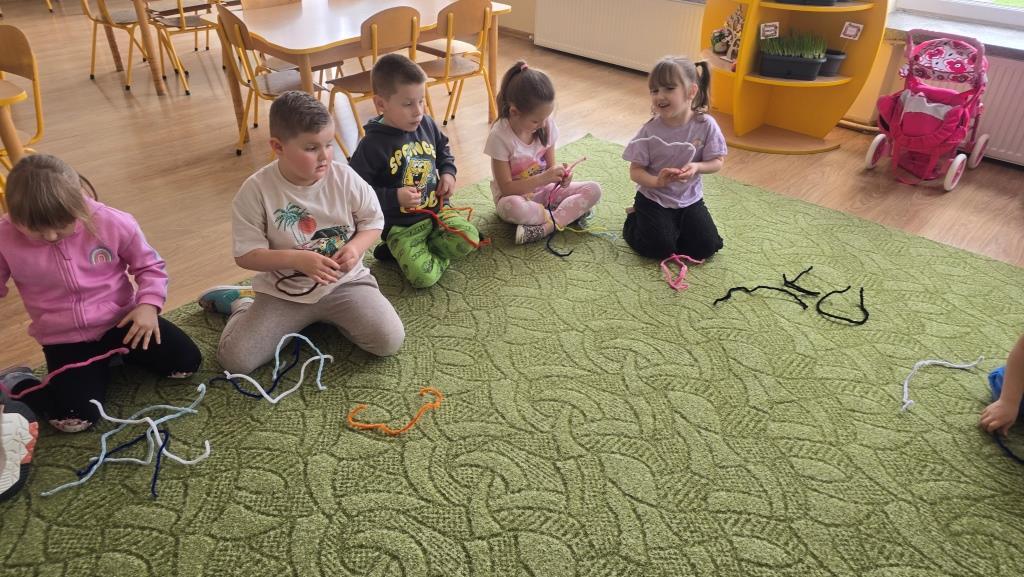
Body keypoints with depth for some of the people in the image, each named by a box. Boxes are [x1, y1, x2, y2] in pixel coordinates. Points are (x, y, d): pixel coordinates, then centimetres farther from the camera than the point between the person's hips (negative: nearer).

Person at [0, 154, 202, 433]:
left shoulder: (114, 223, -17)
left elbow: (149, 265, -1)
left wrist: (149, 304, -17)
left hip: (121, 319, 2)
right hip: (65, 338, -1)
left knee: (186, 362, -10)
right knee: (75, 418, -20)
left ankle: (119, 354, 18)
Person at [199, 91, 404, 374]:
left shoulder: (345, 178, -10)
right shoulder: (257, 190, -15)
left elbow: (373, 221, 3)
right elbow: (246, 255, -13)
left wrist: (356, 247, -19)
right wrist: (298, 259, -27)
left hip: (344, 282, 2)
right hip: (284, 292, -1)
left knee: (390, 340, -18)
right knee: (234, 358, -13)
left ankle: (329, 316, 11)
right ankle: (243, 304, 21)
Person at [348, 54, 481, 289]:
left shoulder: (426, 124, 1)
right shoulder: (372, 145, -16)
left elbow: (443, 150, 22)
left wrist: (448, 173, 3)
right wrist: (395, 198, -22)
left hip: (438, 208, 6)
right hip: (401, 225, -6)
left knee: (469, 240, -19)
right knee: (424, 276, -24)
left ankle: (404, 251, 1)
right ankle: (401, 250, 10)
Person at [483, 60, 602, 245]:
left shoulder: (547, 125, -8)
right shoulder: (500, 136, -21)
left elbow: (549, 165, 3)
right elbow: (506, 188, -20)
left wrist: (560, 176, -21)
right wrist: (544, 178, -29)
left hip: (544, 190, 5)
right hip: (516, 195, -5)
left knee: (594, 190, -15)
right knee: (512, 207, -41)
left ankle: (545, 227, -27)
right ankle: (571, 213, -22)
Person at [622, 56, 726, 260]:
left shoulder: (705, 125, -13)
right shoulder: (650, 131, -16)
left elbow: (717, 162, -5)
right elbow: (635, 171, -11)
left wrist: (696, 167, -26)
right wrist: (656, 181, -31)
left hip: (689, 199, 3)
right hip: (653, 199, -2)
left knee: (706, 247, -6)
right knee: (659, 249, -15)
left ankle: (673, 227, 21)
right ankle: (634, 218, 14)